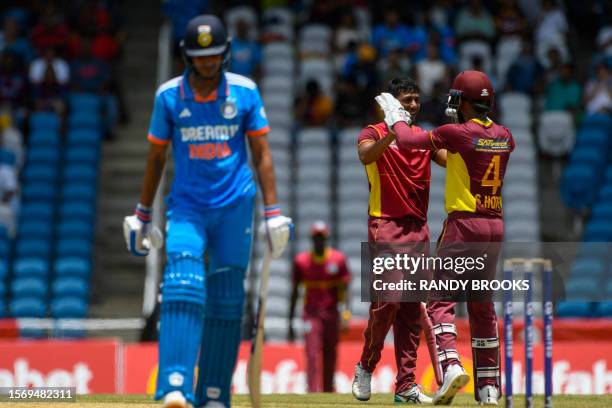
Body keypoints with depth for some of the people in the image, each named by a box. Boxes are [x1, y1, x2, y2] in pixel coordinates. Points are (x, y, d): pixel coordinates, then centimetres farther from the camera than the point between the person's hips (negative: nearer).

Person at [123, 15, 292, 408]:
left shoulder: (245, 92, -2)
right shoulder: (169, 95, -1)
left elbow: (262, 154, 3)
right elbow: (156, 156, 9)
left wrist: (273, 212, -3)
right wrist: (142, 215, 12)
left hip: (235, 208, 1)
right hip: (187, 207, -1)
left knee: (227, 302, 2)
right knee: (183, 286, -20)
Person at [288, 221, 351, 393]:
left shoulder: (338, 259, 2)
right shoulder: (301, 261, 4)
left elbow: (344, 289, -3)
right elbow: (295, 292, 9)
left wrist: (346, 312, -19)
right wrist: (290, 323, 8)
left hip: (332, 314, 1)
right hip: (312, 315, -1)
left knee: (330, 358, 6)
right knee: (313, 355, -14)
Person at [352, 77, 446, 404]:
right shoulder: (375, 133, 0)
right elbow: (366, 155, -22)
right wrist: (394, 133, -37)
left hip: (418, 229, 5)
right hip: (385, 227, -5)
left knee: (413, 307, 3)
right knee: (388, 299, -14)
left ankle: (406, 384, 4)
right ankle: (366, 366, 7)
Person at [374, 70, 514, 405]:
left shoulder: (457, 132, -11)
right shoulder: (504, 136, 8)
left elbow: (407, 140, -4)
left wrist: (396, 118, 15)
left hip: (464, 224, -6)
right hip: (495, 226, 6)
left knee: (440, 300, -3)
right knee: (483, 305, 13)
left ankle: (451, 365, -24)